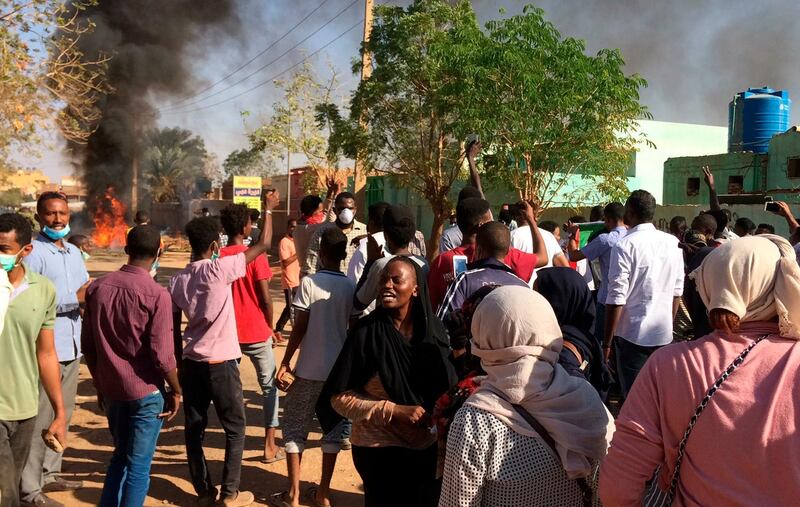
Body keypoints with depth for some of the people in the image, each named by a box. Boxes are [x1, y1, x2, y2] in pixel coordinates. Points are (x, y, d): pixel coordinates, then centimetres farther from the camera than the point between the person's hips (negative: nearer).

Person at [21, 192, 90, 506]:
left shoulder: (74, 253, 15)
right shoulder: (33, 253, -10)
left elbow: (86, 290, 18)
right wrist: (74, 298, -20)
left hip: (72, 345, 8)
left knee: (63, 415, 16)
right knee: (39, 420, -4)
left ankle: (49, 474, 30)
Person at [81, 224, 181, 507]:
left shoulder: (97, 288, 0)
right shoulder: (156, 295, -17)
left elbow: (88, 345, 6)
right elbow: (162, 355, -17)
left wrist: (100, 383, 18)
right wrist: (176, 391, -3)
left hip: (111, 390, 6)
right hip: (146, 392, -5)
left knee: (120, 456, 23)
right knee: (139, 466, 7)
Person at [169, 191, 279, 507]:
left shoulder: (177, 280, 4)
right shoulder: (219, 269, -12)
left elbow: (174, 329, 9)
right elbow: (264, 245, -8)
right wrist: (268, 209, 5)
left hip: (191, 362, 5)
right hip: (220, 362, -5)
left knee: (194, 428, 12)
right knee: (235, 428, 8)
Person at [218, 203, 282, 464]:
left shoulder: (217, 257, -2)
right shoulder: (255, 257, -12)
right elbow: (265, 298, -11)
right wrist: (270, 327, 4)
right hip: (256, 332, -3)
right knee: (268, 386, 12)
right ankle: (270, 446, 13)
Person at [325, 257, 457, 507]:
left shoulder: (432, 328, -3)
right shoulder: (366, 331, -14)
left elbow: (447, 383, 10)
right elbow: (340, 397, -13)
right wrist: (393, 411, -21)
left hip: (428, 446, 4)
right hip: (380, 449, -4)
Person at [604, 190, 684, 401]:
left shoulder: (625, 246, -13)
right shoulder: (673, 243, 3)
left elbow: (617, 299, -15)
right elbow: (677, 292, 10)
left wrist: (607, 343, -8)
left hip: (633, 335, -5)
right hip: (664, 334, 5)